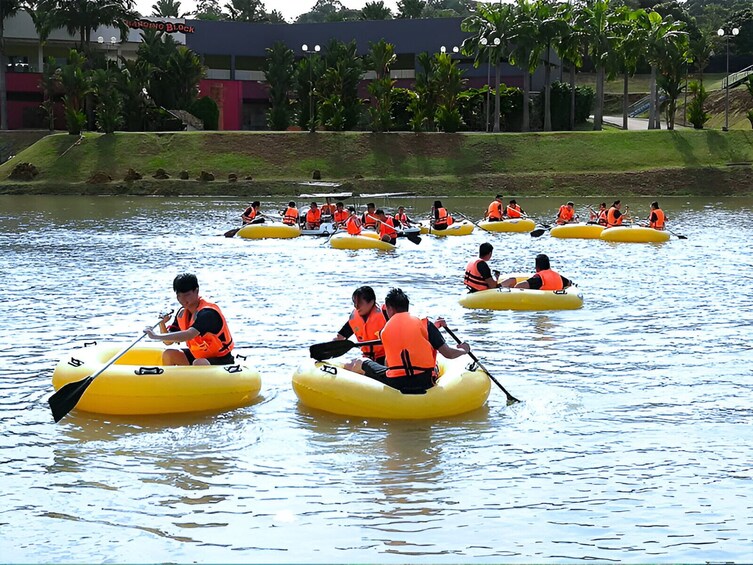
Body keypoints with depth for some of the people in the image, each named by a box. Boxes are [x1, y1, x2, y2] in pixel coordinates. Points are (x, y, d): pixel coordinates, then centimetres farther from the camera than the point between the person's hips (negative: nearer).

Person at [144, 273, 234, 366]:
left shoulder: (208, 313, -26)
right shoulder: (182, 313, 1)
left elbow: (189, 335, -41)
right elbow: (168, 341, 1)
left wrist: (157, 336, -41)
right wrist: (162, 324, -19)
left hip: (221, 360, -9)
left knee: (199, 364, -36)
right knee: (168, 354, 0)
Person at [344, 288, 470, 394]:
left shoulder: (385, 330, 5)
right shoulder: (425, 324, -2)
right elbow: (448, 354, -3)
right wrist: (463, 350, 21)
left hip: (396, 385, 0)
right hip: (425, 382, 0)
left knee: (363, 363, 24)